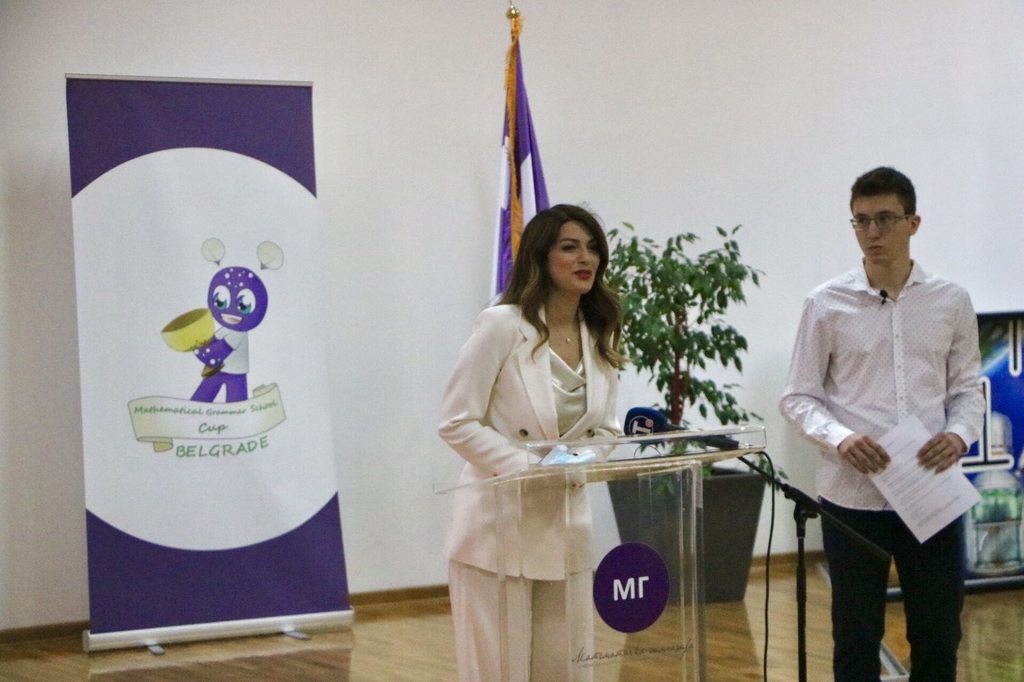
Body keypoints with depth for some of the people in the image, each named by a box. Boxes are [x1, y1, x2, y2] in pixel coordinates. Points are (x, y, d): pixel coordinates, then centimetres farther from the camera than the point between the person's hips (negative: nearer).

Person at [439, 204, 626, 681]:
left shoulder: (599, 336, 8)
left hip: (566, 527, 6)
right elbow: (457, 423, -13)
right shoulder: (502, 326, -11)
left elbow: (603, 430, 13)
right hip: (498, 526, -6)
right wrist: (531, 468, -21)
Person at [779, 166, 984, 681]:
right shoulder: (826, 305, -3)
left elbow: (968, 387, 10)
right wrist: (839, 439, -18)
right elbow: (797, 397, 0)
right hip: (853, 495, -2)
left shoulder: (951, 301, 3)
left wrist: (959, 435, -11)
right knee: (856, 638, 8)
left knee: (938, 636, 10)